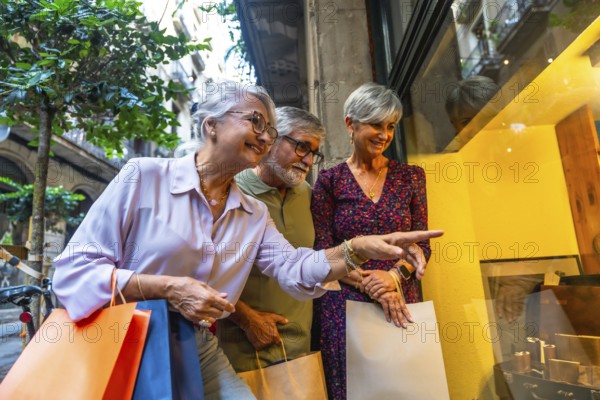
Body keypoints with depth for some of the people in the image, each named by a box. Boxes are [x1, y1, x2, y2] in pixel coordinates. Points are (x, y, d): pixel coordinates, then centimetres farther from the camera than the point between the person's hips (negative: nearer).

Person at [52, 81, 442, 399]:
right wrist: (169, 288, -24)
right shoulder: (143, 177, -13)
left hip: (201, 355, 5)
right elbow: (72, 271, -14)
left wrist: (360, 248, -21)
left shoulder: (255, 215, 5)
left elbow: (295, 269, -5)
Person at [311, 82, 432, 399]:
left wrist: (393, 276, -14)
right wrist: (371, 285, -16)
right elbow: (324, 252, -5)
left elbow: (421, 243, 4)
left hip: (401, 301, 2)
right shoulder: (330, 180, -1)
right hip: (344, 306, -2)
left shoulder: (410, 176, 6)